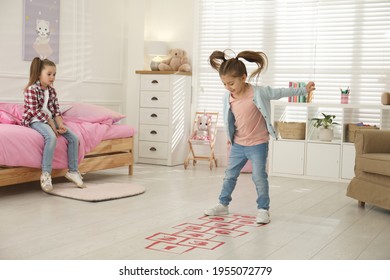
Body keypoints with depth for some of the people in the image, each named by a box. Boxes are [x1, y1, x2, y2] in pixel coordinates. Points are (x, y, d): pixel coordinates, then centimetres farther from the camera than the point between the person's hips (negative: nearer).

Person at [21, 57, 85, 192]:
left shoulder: (52, 90, 11)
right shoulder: (32, 90, -10)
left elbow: (56, 110, 7)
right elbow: (36, 111, -16)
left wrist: (60, 124, -11)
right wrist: (51, 124, -18)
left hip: (50, 120, 8)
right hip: (36, 121, -7)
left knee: (74, 137, -7)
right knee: (51, 137, -37)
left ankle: (73, 171, 1)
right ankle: (46, 174, -33)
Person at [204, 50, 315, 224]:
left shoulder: (258, 93, -20)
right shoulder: (227, 98, -6)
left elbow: (281, 92, -11)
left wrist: (304, 90, -6)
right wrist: (230, 136, 21)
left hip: (258, 144, -5)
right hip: (238, 145, 5)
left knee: (259, 178, -3)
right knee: (229, 175, 14)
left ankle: (263, 209, 11)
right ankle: (223, 204, 28)